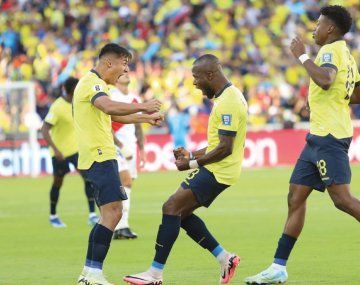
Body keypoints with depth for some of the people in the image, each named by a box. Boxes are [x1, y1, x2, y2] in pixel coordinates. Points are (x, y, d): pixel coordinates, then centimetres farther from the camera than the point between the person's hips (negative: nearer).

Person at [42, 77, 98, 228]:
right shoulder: (58, 107, -22)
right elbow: (44, 130, -25)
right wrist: (55, 149, -32)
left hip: (77, 147, 5)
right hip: (60, 151, -5)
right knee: (58, 182, 9)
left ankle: (92, 215, -13)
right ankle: (53, 216, 28)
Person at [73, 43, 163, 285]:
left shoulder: (94, 83, 23)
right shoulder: (92, 82, -11)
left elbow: (115, 115, 37)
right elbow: (109, 107, -31)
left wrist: (146, 118, 36)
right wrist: (143, 107, -26)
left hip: (99, 158, 11)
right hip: (100, 156, -11)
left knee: (109, 215, 12)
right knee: (112, 213, -15)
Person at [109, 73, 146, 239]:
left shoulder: (134, 99, 16)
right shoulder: (109, 96, -6)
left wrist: (142, 149, 14)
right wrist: (121, 146, -16)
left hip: (131, 146, 7)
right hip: (116, 146, -7)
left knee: (126, 186, 5)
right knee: (126, 180, -20)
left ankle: (119, 228, 7)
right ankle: (122, 226, -22)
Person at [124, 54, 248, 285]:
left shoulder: (228, 102, -19)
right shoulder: (227, 97, 15)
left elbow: (225, 148, -23)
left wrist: (192, 164, -15)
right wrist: (192, 155, 14)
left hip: (217, 172, -10)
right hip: (215, 170, 10)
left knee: (171, 208, -13)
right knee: (182, 212, 13)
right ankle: (225, 258, 15)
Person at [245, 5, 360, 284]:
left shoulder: (332, 50, -11)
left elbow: (324, 80, -31)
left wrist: (302, 55, -20)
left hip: (328, 136, -10)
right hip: (319, 136, 10)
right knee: (296, 198, 7)